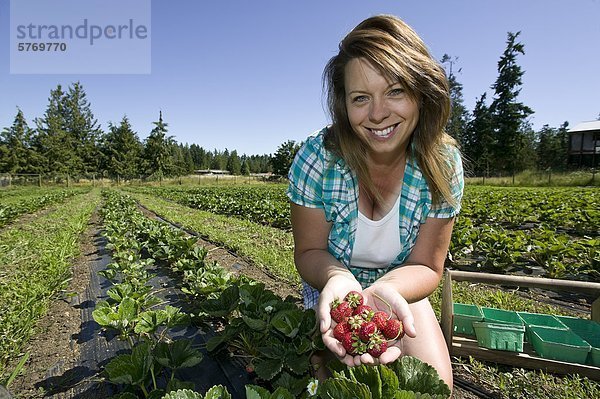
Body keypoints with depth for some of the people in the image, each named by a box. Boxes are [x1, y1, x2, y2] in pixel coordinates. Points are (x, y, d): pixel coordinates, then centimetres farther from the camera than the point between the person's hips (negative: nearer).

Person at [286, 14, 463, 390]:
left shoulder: (442, 165, -20)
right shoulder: (317, 157, -25)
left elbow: (425, 266, -16)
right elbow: (309, 251, -16)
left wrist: (387, 289, -39)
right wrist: (339, 279, -39)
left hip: (401, 289, 2)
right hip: (331, 285, -1)